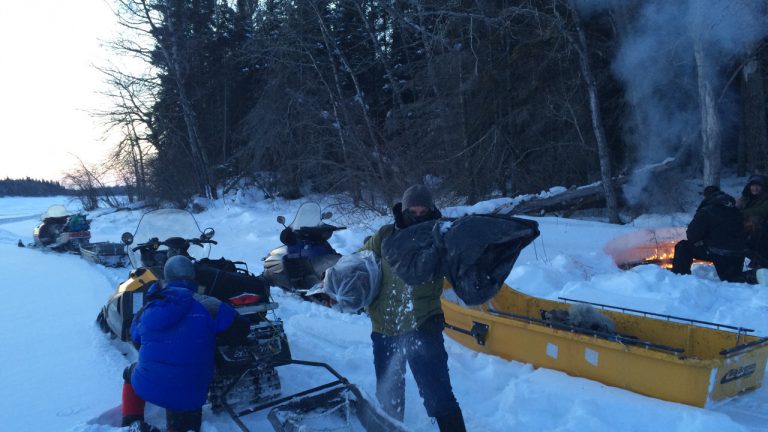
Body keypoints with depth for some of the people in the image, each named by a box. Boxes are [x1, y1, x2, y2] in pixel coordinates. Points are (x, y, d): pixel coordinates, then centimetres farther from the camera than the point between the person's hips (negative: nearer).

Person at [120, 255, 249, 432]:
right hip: (189, 395, -2)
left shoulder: (146, 311, 3)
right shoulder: (207, 305, -11)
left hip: (146, 386, 2)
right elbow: (239, 331, -7)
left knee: (131, 372, 34)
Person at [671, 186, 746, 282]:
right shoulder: (735, 210, 11)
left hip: (716, 253, -7)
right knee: (734, 279, 28)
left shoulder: (705, 211, -10)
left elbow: (692, 235, -11)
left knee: (683, 247, 3)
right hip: (738, 255, 7)